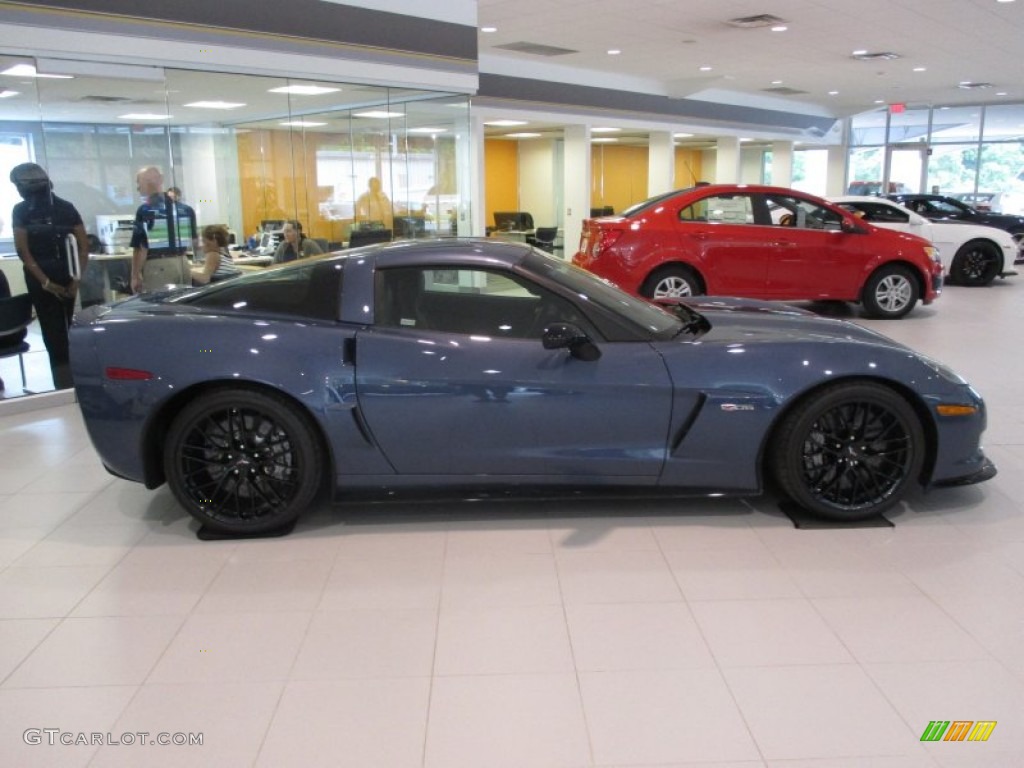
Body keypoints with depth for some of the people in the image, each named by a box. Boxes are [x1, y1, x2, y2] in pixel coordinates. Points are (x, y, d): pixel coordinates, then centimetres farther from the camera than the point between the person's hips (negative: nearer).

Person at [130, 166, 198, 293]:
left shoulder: (145, 210, -9)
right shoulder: (186, 208, 8)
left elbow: (141, 248, -10)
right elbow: (194, 242, 13)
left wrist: (135, 275, -4)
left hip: (158, 267, -6)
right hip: (183, 264, 6)